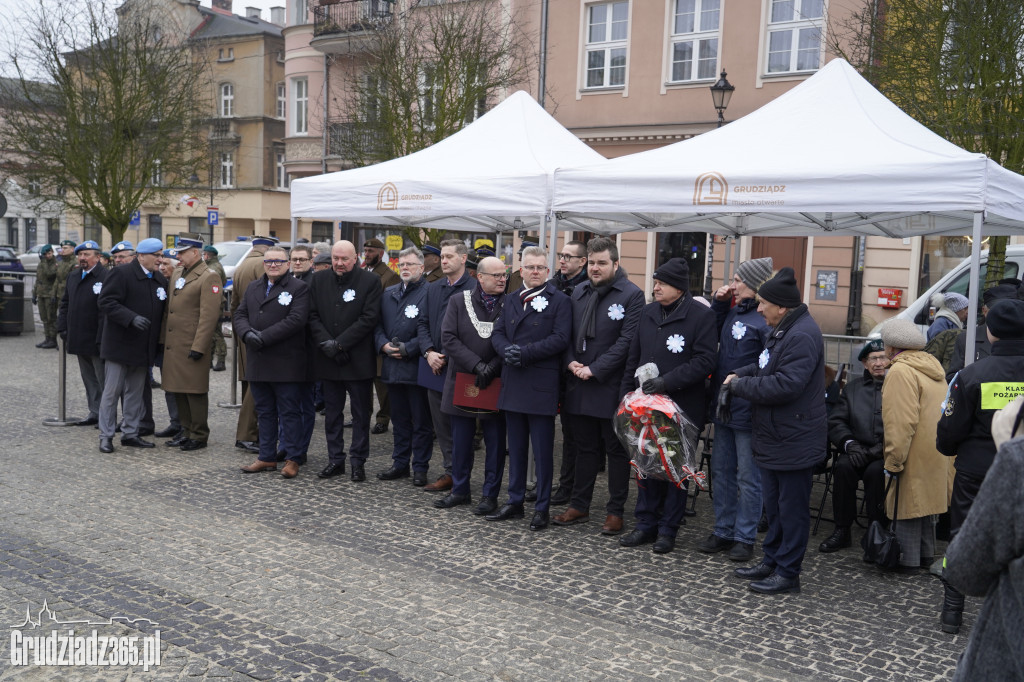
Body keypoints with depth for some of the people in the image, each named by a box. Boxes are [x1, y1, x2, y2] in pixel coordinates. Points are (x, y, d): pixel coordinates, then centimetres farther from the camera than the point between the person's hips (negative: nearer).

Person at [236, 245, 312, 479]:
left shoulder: (299, 288, -4)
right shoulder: (253, 288, 17)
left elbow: (296, 319, -16)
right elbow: (240, 315, 12)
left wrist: (264, 337, -18)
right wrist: (248, 334, -10)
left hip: (286, 363, -6)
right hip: (258, 363, 6)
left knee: (289, 413, 0)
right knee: (264, 412, 14)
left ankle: (293, 459, 7)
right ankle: (267, 458, 23)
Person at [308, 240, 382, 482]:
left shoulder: (370, 281, -5)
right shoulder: (319, 279, 7)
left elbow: (369, 318, -12)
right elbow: (313, 315, 4)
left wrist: (339, 343, -15)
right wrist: (326, 343, -11)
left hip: (358, 360, -4)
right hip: (328, 361, 4)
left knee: (361, 414, 5)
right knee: (332, 414, 11)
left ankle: (358, 461, 15)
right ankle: (335, 460, 21)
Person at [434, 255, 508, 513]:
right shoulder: (459, 302, 2)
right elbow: (448, 338, -6)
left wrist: (492, 367, -17)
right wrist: (476, 365, -16)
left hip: (495, 384, -1)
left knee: (495, 442, 5)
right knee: (461, 440, 11)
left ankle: (490, 494, 16)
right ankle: (460, 490, 25)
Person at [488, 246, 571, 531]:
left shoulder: (559, 300, -3)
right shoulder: (511, 299, 14)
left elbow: (560, 339, -13)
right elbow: (498, 333, 11)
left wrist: (524, 352, -18)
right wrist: (507, 350, -11)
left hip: (541, 384, -5)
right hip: (513, 384, 6)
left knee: (543, 451, 2)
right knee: (516, 448, 14)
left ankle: (542, 508, 12)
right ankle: (515, 502, 24)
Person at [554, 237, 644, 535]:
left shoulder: (631, 295, -8)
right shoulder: (579, 292, 11)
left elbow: (626, 341, -14)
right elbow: (568, 333, 14)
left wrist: (595, 369, -17)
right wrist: (571, 362, -4)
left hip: (611, 385, -5)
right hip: (580, 385, 6)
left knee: (616, 450, 5)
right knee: (585, 447, 15)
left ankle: (615, 512, 15)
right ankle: (579, 505, 25)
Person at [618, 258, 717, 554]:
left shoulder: (701, 315, -8)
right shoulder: (648, 312, 12)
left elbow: (704, 361, -14)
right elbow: (634, 357, 16)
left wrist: (668, 381, -21)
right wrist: (626, 393, 11)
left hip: (683, 407, -5)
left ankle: (667, 530, 16)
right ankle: (646, 524, 22)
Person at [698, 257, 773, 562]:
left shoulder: (765, 320, -17)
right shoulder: (733, 311, 8)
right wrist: (718, 303, 9)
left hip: (748, 411, -9)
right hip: (724, 407, 9)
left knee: (748, 477, 5)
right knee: (721, 471, 16)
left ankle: (745, 537, 17)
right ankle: (723, 531, 28)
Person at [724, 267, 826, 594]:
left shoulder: (802, 337, -23)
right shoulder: (781, 331, 12)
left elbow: (785, 385, -29)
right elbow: (765, 366, 24)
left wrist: (740, 385, -17)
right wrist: (740, 374, 4)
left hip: (794, 441, -11)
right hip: (774, 437, 11)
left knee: (791, 507, 1)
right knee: (773, 503, 20)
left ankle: (788, 573, 12)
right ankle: (772, 560, 33)